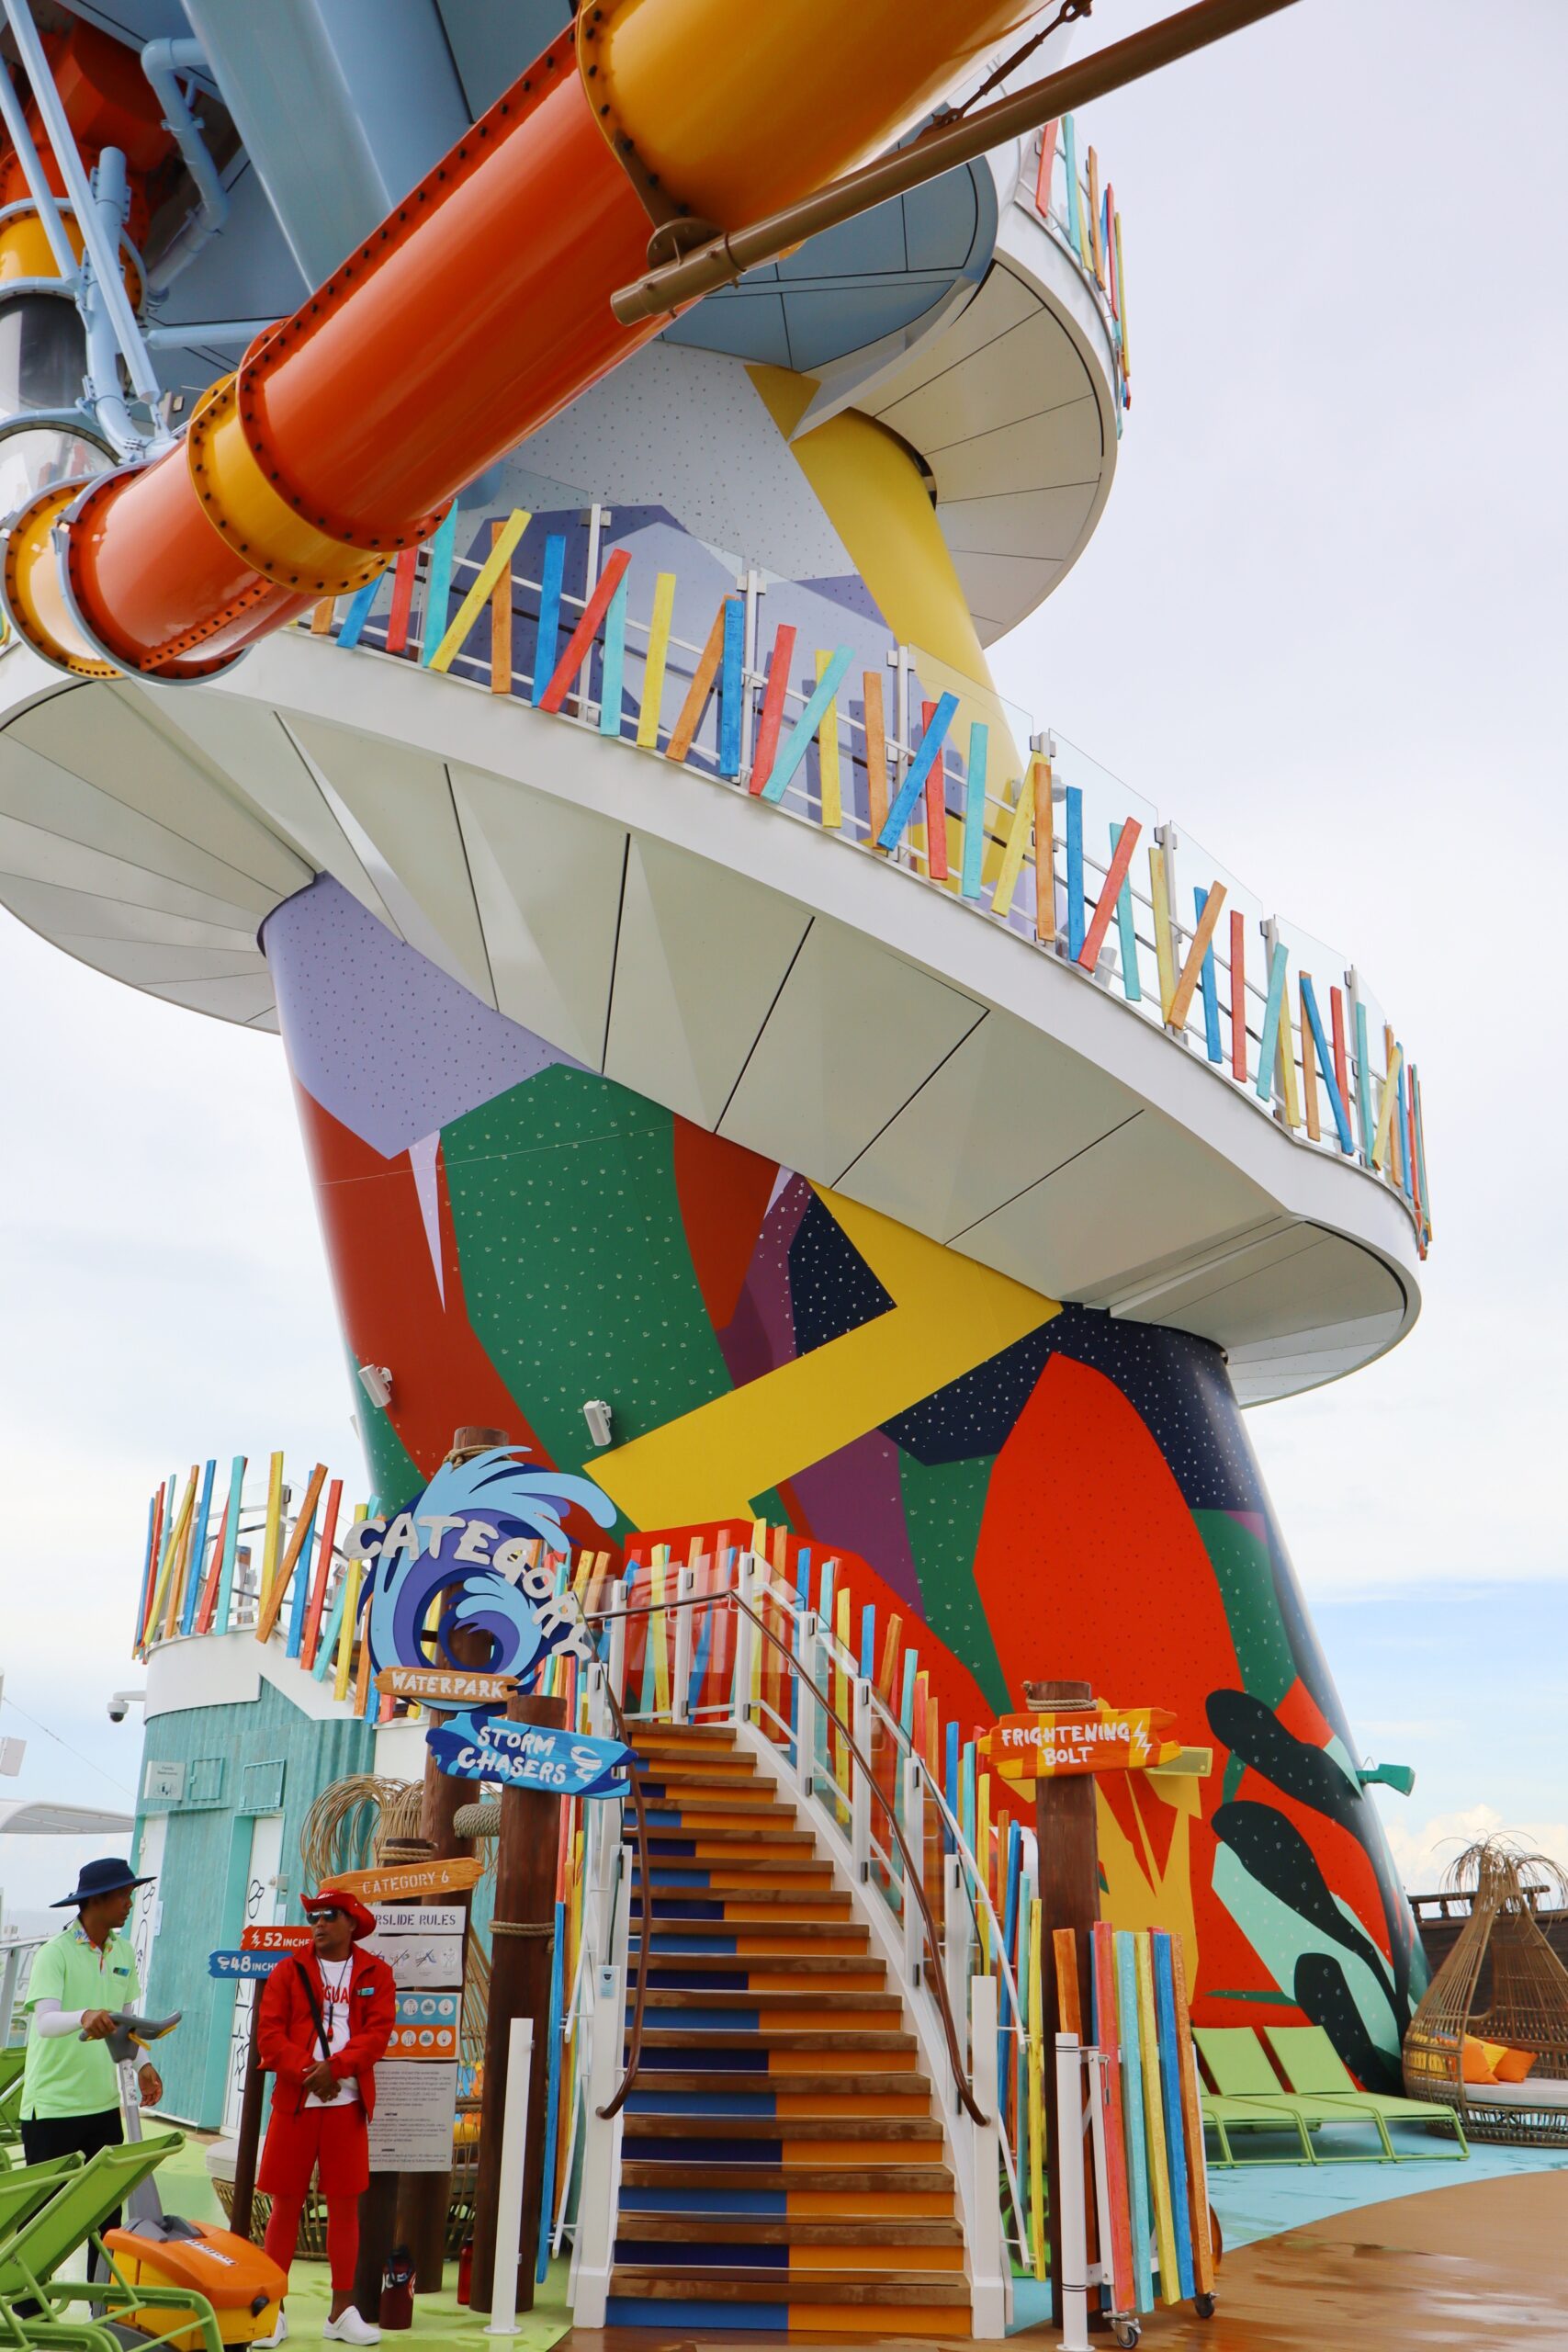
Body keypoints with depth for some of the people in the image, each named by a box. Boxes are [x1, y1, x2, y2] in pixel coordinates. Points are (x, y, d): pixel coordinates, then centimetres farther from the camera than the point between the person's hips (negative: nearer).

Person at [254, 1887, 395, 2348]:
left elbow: (378, 2032, -5)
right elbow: (269, 2034, -3)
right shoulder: (288, 1971, 5)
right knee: (286, 2204, 4)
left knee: (345, 2204, 4)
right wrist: (307, 2073, -16)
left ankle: (342, 2311, 14)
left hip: (348, 2103, 0)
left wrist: (335, 2068, -19)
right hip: (294, 2102, 0)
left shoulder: (375, 1973, 5)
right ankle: (273, 2310, 14)